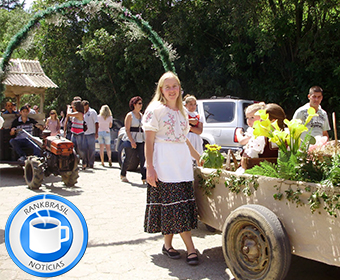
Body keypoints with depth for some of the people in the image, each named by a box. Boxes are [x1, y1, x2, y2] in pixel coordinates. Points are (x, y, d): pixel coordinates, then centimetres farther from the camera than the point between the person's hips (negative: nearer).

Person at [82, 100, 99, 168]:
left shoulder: (92, 112, -2)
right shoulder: (83, 113, 15)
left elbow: (96, 123, -5)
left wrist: (96, 133, -12)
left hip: (91, 133, -6)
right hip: (84, 134, 6)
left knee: (91, 149, -3)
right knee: (85, 149, 4)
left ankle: (91, 163, 3)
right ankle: (86, 163, 13)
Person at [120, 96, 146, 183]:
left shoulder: (141, 115, 14)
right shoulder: (129, 115, -4)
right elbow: (127, 130, -11)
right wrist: (132, 141, -20)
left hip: (140, 140, 5)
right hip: (131, 141, -5)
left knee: (143, 159, -6)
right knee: (128, 159, 5)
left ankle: (144, 178, -9)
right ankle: (123, 175, 25)